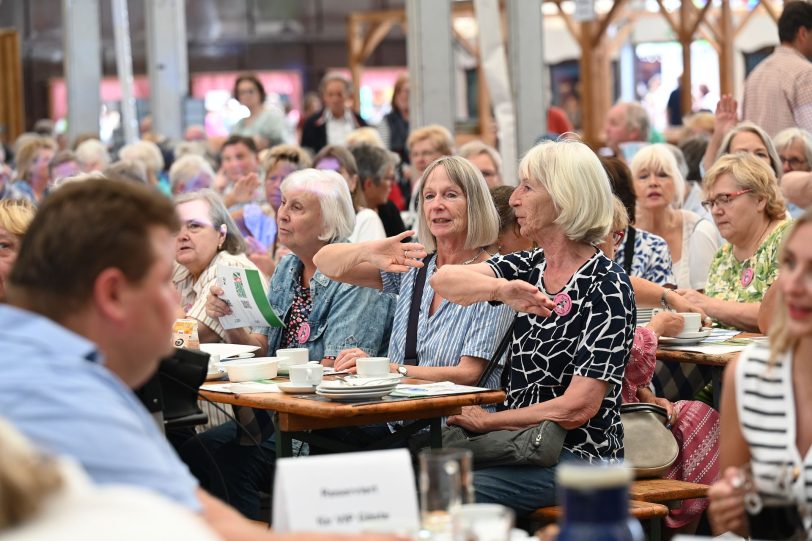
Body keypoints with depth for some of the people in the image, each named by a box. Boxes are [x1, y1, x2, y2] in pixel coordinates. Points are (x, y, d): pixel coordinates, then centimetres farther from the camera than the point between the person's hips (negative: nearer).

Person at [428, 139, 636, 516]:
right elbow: (443, 281, -10)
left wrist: (486, 421, -8)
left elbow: (577, 408, -17)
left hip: (576, 454, -7)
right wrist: (502, 290, -30)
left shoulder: (606, 287, -12)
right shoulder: (529, 268, 8)